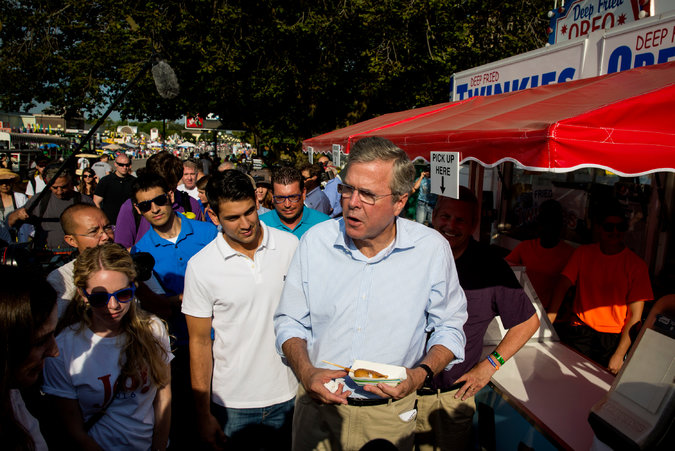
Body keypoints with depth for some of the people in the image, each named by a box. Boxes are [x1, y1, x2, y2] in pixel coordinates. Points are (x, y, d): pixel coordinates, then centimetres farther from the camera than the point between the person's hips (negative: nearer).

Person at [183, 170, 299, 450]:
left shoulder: (290, 246, -7)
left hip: (290, 395, 2)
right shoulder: (201, 266, -11)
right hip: (233, 404, -1)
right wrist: (203, 414, -1)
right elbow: (200, 341, -4)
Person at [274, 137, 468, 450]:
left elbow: (449, 327, -1)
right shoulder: (315, 241, -9)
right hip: (318, 404, 1)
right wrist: (305, 371, -17)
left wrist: (422, 373, -18)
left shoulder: (433, 249, -12)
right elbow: (290, 321, -1)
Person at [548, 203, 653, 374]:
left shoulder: (636, 264, 0)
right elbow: (562, 286, 2)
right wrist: (547, 323, -14)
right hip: (579, 330, 1)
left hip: (614, 338, -1)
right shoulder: (582, 253, 7)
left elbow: (635, 316, -4)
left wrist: (619, 355, -11)